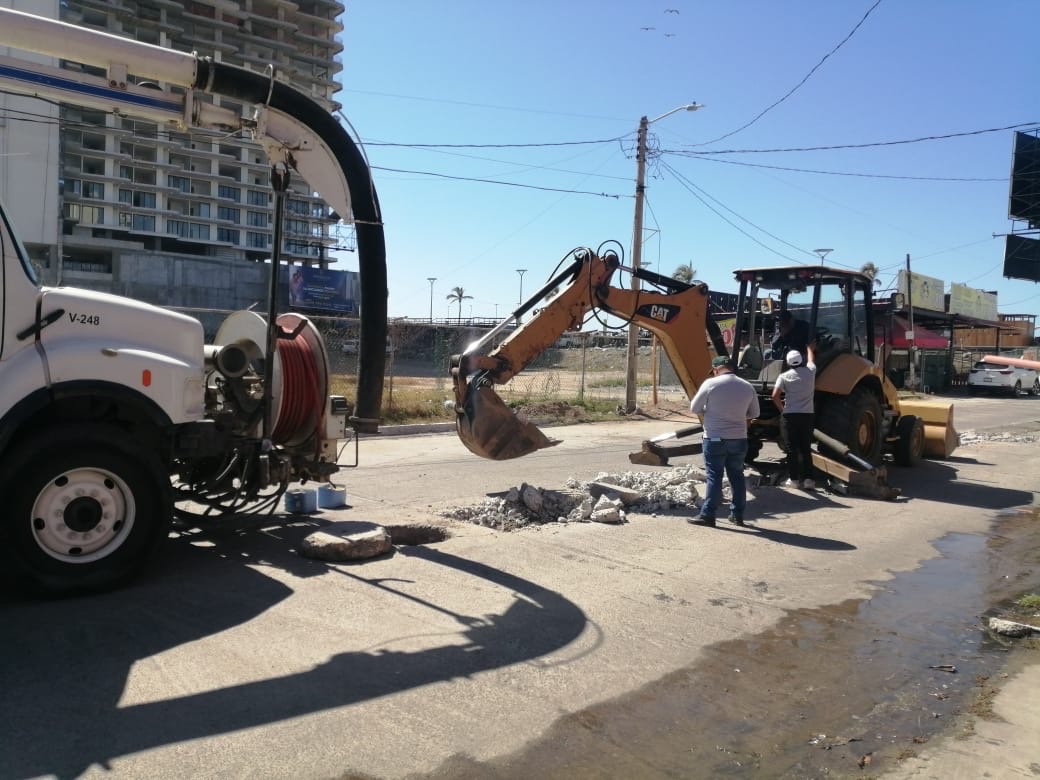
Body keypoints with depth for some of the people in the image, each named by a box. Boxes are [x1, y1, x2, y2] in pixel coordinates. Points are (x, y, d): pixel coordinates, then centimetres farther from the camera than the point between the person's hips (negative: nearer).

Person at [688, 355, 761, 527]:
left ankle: (707, 515, 2)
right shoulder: (747, 386, 3)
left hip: (715, 439, -4)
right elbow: (754, 413, 13)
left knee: (714, 477, 0)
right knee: (737, 476, 13)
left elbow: (694, 408, -5)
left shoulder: (711, 383, -11)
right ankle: (737, 514, 20)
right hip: (739, 439, 4)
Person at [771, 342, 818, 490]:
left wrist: (782, 409, 6)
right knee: (806, 449, 8)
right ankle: (808, 479, 3)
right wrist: (810, 349, 46)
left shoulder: (784, 376, -3)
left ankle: (793, 479, 4)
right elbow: (811, 360, 27)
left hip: (789, 415, -2)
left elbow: (775, 396, -10)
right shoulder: (810, 372, 4)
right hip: (807, 415, 2)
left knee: (792, 449, 3)